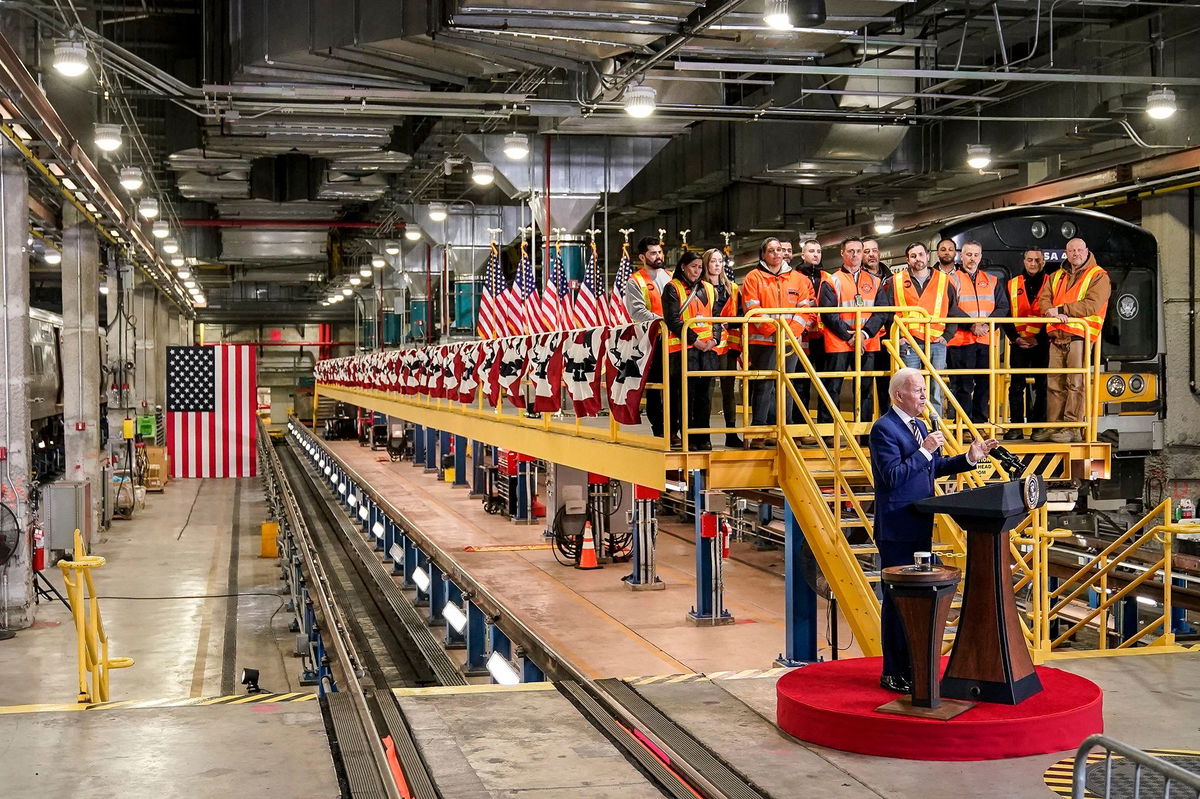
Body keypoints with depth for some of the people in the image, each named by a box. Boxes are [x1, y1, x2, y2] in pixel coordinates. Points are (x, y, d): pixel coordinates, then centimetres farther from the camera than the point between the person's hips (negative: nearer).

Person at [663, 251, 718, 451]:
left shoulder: (709, 289, 18)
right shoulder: (672, 288, 1)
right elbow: (672, 320, -8)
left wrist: (714, 339, -1)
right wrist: (694, 339, -13)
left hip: (708, 347, 5)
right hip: (683, 347, -5)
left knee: (705, 394, 4)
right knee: (686, 393, -5)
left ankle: (702, 437, 9)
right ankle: (686, 437, -1)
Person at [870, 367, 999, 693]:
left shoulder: (918, 426, 15)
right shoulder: (884, 428, -14)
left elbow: (934, 468, 22)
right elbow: (893, 475, -22)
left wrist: (969, 458, 12)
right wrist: (924, 450, -23)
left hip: (920, 527, 9)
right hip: (897, 531, -9)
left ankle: (913, 666, 26)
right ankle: (893, 674, 4)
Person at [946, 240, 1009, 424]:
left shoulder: (992, 281, 16)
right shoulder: (953, 280, 4)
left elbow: (1003, 307, 8)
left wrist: (987, 324, -10)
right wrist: (971, 325, -17)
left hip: (987, 340, 4)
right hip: (961, 340, -3)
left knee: (985, 383, 5)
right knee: (962, 385, -2)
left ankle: (980, 423, 13)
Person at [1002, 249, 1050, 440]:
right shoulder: (1012, 285, 10)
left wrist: (1040, 338, -9)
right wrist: (1015, 337, -3)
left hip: (1043, 344, -1)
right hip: (1018, 343, 2)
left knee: (1042, 386, 2)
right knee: (1016, 385, -1)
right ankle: (1016, 426, 3)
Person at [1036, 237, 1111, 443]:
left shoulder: (1098, 276, 3)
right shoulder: (1056, 277, 22)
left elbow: (1092, 305, -11)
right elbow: (1043, 299, 10)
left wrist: (1061, 309, -10)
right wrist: (1052, 312, -13)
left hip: (1080, 336, -6)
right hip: (1057, 337, 6)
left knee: (1075, 383, -9)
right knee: (1054, 384, 6)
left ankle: (1072, 428, -8)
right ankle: (1052, 426, 10)